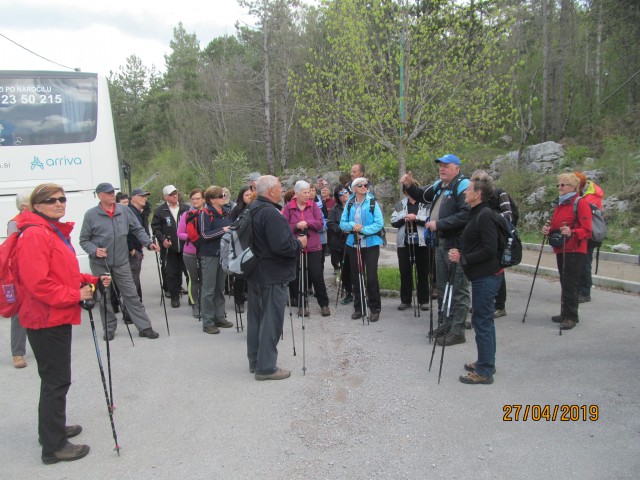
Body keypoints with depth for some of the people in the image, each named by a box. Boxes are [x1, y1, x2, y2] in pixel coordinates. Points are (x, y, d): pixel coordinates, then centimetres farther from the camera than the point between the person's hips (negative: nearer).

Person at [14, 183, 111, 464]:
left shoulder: (57, 232, 14)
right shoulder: (35, 235, -18)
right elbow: (37, 283, -26)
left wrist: (92, 281, 6)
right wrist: (75, 295, -21)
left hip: (58, 318, 10)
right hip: (46, 319, -10)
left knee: (54, 378, 21)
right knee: (57, 381, -1)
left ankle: (52, 428, 38)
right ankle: (53, 447, 11)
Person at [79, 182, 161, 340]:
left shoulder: (124, 210, -2)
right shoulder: (91, 214, -7)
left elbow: (138, 229, 6)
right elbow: (84, 240, -1)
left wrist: (149, 243, -8)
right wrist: (94, 250, -19)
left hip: (121, 262, 1)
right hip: (100, 263, -1)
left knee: (131, 295, 4)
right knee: (104, 297, 11)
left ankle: (144, 327, 9)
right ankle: (109, 328, 27)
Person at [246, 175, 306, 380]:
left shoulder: (252, 210, 11)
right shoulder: (271, 213, -21)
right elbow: (282, 245, -29)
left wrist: (293, 241, 19)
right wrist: (299, 243, -10)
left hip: (254, 273, 10)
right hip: (273, 276, -10)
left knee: (256, 317, 16)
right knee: (271, 320, -2)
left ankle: (255, 361, 28)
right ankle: (266, 367, 5)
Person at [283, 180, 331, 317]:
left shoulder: (313, 205, 4)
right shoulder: (288, 207, 0)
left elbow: (321, 223, -1)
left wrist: (307, 223, -16)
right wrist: (296, 226, -19)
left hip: (314, 247, 0)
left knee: (317, 275, 1)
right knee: (298, 277, 4)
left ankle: (324, 304, 15)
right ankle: (301, 305, 18)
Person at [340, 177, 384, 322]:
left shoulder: (373, 202, -5)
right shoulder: (349, 204, 4)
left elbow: (379, 223, -11)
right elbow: (343, 223, 4)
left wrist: (363, 229, -19)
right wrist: (352, 225, -15)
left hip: (371, 244, -4)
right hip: (353, 244, 4)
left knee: (371, 277, -4)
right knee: (356, 277, 11)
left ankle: (375, 309, 9)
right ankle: (358, 307, 24)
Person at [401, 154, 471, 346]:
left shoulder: (463, 186, -13)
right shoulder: (439, 185, 14)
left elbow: (466, 215, -25)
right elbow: (422, 195, 30)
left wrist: (439, 224, -21)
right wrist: (409, 185, 10)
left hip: (457, 245, -9)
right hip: (441, 242, 9)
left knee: (459, 289, -3)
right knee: (442, 286, 17)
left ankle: (457, 331, 4)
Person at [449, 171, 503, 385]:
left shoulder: (485, 215, -17)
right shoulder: (477, 214, 14)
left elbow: (489, 250, -23)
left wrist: (463, 259, -17)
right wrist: (461, 253, 5)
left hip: (486, 276, -10)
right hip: (483, 275, 10)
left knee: (482, 321, -3)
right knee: (484, 320, 18)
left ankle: (484, 371, 6)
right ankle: (486, 362, 31)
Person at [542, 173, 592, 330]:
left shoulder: (580, 203, -9)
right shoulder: (560, 204, 17)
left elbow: (587, 230, -14)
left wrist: (572, 232, -31)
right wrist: (549, 230, 2)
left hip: (575, 251, -8)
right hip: (560, 250, 8)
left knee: (570, 284, -7)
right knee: (565, 283, 12)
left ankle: (571, 317, 0)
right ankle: (565, 314, 21)